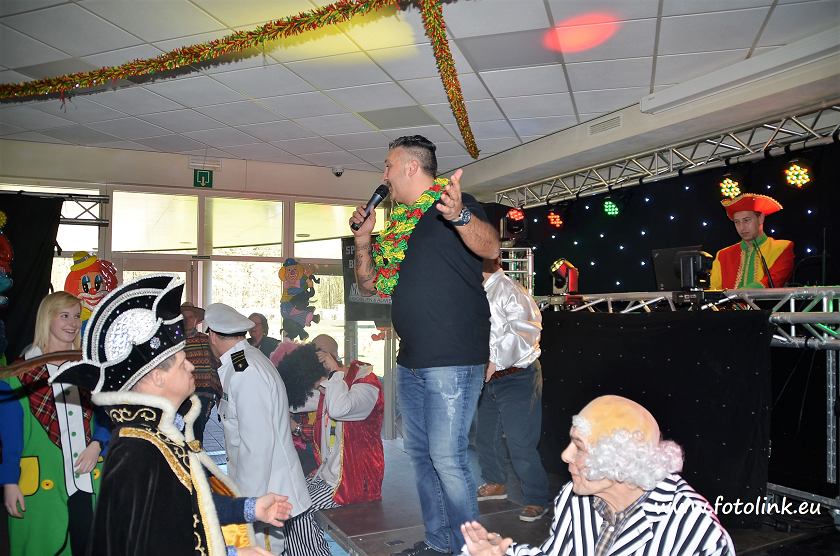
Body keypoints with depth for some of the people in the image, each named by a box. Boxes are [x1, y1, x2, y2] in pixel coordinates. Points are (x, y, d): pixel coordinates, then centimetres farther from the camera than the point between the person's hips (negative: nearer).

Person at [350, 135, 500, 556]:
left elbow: (491, 247, -26)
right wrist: (363, 240, 6)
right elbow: (368, 284, 21)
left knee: (446, 458, -8)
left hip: (453, 358, -9)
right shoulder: (398, 223, 17)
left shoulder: (454, 205, -7)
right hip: (411, 360, 9)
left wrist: (459, 215, -45)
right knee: (420, 454, 15)